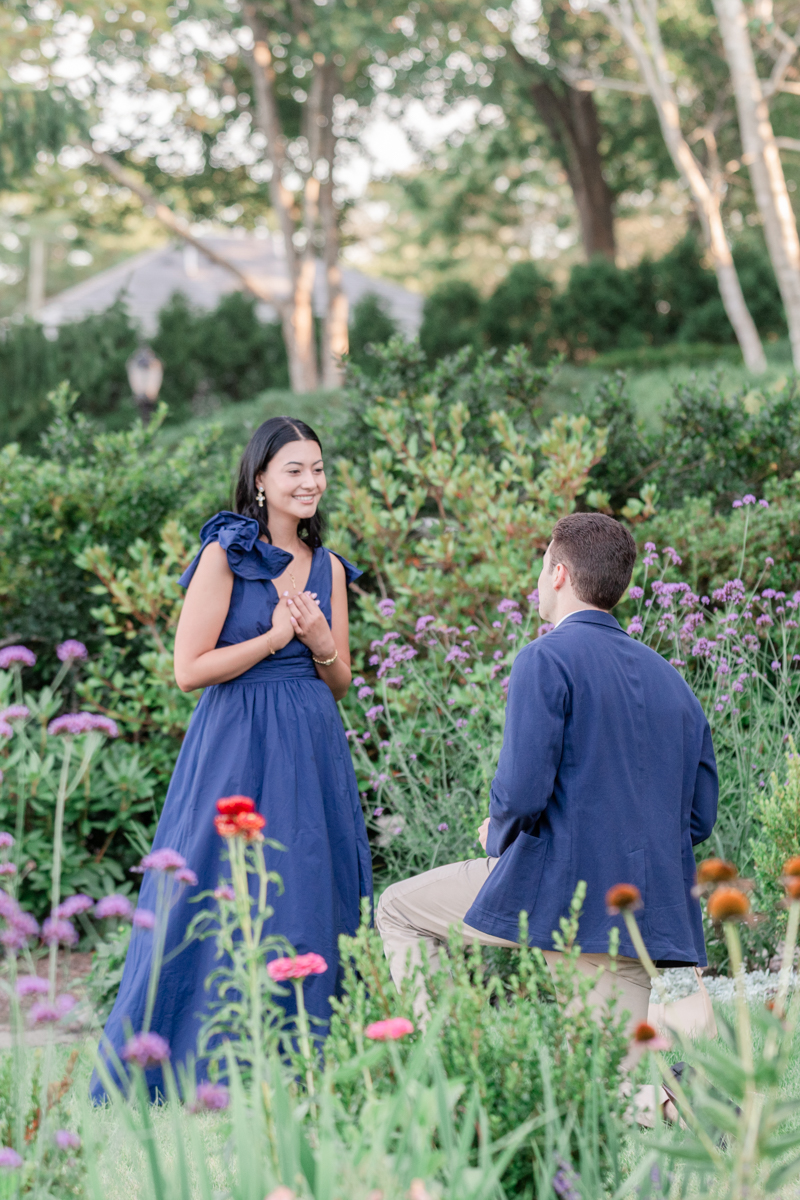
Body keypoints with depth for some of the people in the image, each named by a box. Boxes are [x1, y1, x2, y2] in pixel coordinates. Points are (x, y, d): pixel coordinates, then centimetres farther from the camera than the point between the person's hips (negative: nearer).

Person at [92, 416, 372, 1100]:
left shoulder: (329, 568, 12)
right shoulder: (224, 555, -5)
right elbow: (190, 669, -9)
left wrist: (322, 644, -4)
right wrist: (274, 638, -11)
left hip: (313, 754, 6)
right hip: (237, 753, -6)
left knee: (310, 910, 5)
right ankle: (190, 1081, 6)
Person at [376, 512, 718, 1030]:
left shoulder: (547, 658, -8)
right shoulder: (671, 679, 14)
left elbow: (522, 792, -17)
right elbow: (701, 816, 15)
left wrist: (497, 832, 5)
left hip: (554, 886, -6)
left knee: (399, 909, 15)